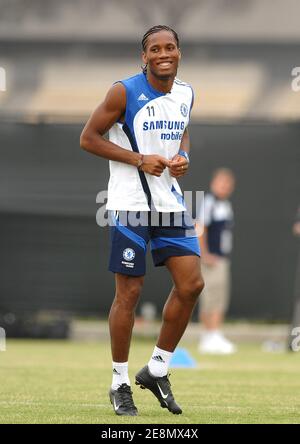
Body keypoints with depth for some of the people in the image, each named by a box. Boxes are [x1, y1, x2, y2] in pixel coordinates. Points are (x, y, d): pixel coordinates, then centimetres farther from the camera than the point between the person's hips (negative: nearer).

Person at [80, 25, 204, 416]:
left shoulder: (185, 94, 7)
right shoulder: (125, 92, -12)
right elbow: (88, 138, -9)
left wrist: (183, 156, 1)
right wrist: (139, 159, -16)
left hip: (170, 201, 6)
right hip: (131, 205, -6)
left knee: (191, 284, 0)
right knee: (129, 292, -1)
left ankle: (157, 369, 16)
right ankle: (120, 383, 11)